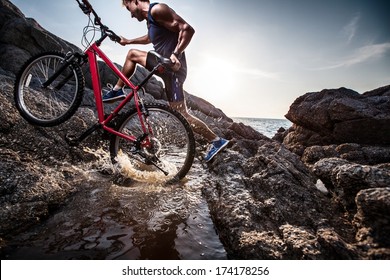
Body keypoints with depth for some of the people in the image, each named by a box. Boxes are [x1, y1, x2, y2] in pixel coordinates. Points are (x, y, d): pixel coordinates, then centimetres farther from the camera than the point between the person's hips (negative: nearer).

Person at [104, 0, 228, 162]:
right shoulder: (150, 17, 18)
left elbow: (187, 29, -22)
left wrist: (176, 54, -28)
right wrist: (128, 41, 46)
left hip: (172, 67, -10)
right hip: (165, 64, 10)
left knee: (181, 114, -11)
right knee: (133, 54, 23)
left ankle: (217, 141, -4)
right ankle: (117, 91, 29)